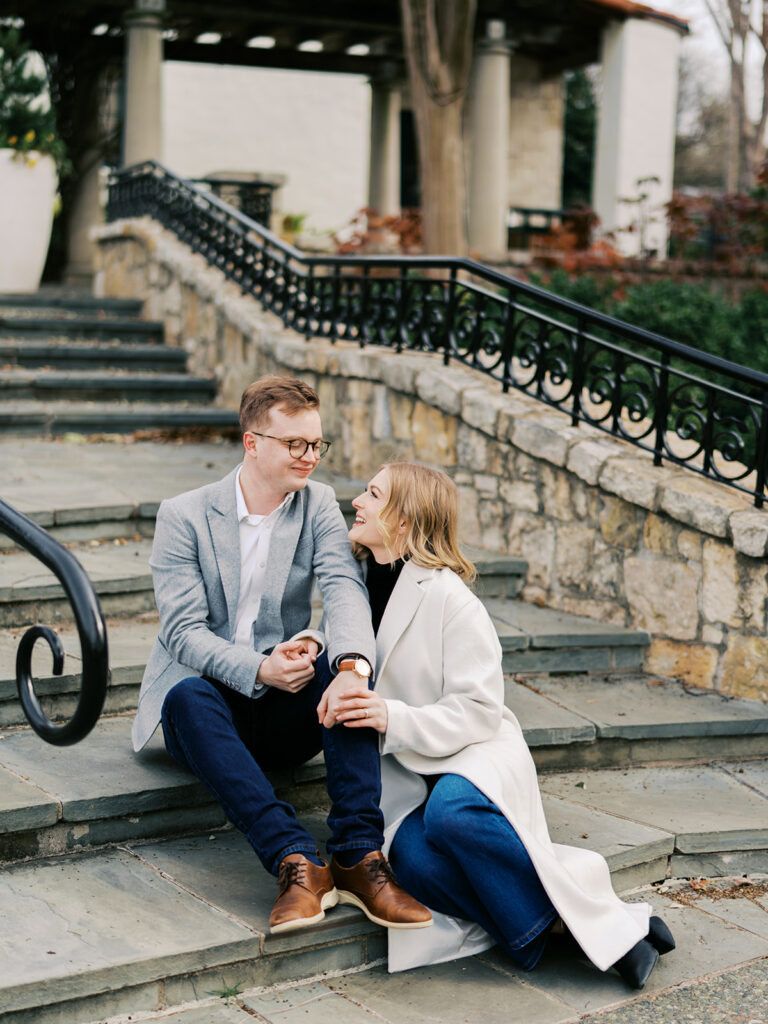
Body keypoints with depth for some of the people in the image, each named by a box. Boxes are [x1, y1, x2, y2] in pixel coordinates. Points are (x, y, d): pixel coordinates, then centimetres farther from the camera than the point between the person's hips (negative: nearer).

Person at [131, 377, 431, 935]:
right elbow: (184, 631, -12)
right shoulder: (184, 516, -3)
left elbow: (345, 589, -15)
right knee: (190, 694, -36)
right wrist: (258, 670, -30)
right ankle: (298, 863, -44)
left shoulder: (319, 505, 4)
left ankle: (360, 855, -34)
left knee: (341, 667, -28)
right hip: (209, 698, -2)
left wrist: (353, 666, -37)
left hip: (286, 709, 2)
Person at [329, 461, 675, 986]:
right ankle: (556, 925, -15)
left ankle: (600, 917, -22)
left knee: (451, 811, -40)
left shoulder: (447, 597, -12)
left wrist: (392, 718, -26)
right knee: (416, 860, -30)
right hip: (404, 773, 5)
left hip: (476, 752, -4)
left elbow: (478, 710, -14)